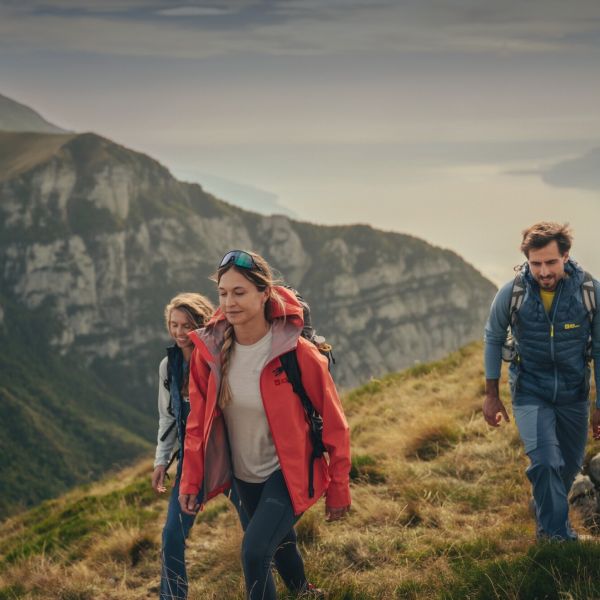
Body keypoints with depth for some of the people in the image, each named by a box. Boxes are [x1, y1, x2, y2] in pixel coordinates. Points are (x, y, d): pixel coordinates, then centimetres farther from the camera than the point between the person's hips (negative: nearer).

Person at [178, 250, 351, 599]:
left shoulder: (298, 353, -22)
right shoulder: (209, 350, -11)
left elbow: (333, 424, -13)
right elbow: (199, 422, 1)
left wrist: (338, 490, -8)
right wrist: (191, 481, 0)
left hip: (287, 472, -5)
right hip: (244, 474, 5)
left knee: (255, 552, -21)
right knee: (280, 541, 24)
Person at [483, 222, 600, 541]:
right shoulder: (511, 293, -16)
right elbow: (493, 338, 2)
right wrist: (491, 395, 5)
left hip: (573, 394, 2)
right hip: (530, 392, -2)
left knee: (569, 465, 16)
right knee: (545, 461, -19)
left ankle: (547, 511, 45)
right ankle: (557, 536, -2)